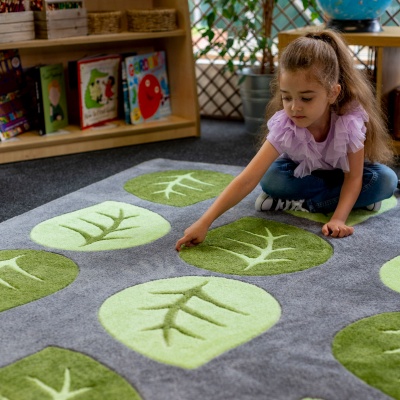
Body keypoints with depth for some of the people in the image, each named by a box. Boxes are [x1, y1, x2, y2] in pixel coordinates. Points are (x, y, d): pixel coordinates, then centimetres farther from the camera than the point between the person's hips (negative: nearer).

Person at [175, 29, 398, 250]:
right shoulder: (283, 125, -33)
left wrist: (338, 219, -41)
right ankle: (355, 198, -16)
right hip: (303, 173, 1)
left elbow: (353, 177, -25)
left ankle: (301, 204, -23)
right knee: (270, 178, -31)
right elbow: (248, 178, -40)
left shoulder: (351, 121, -35)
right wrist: (204, 223, -48)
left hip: (342, 173, 0)